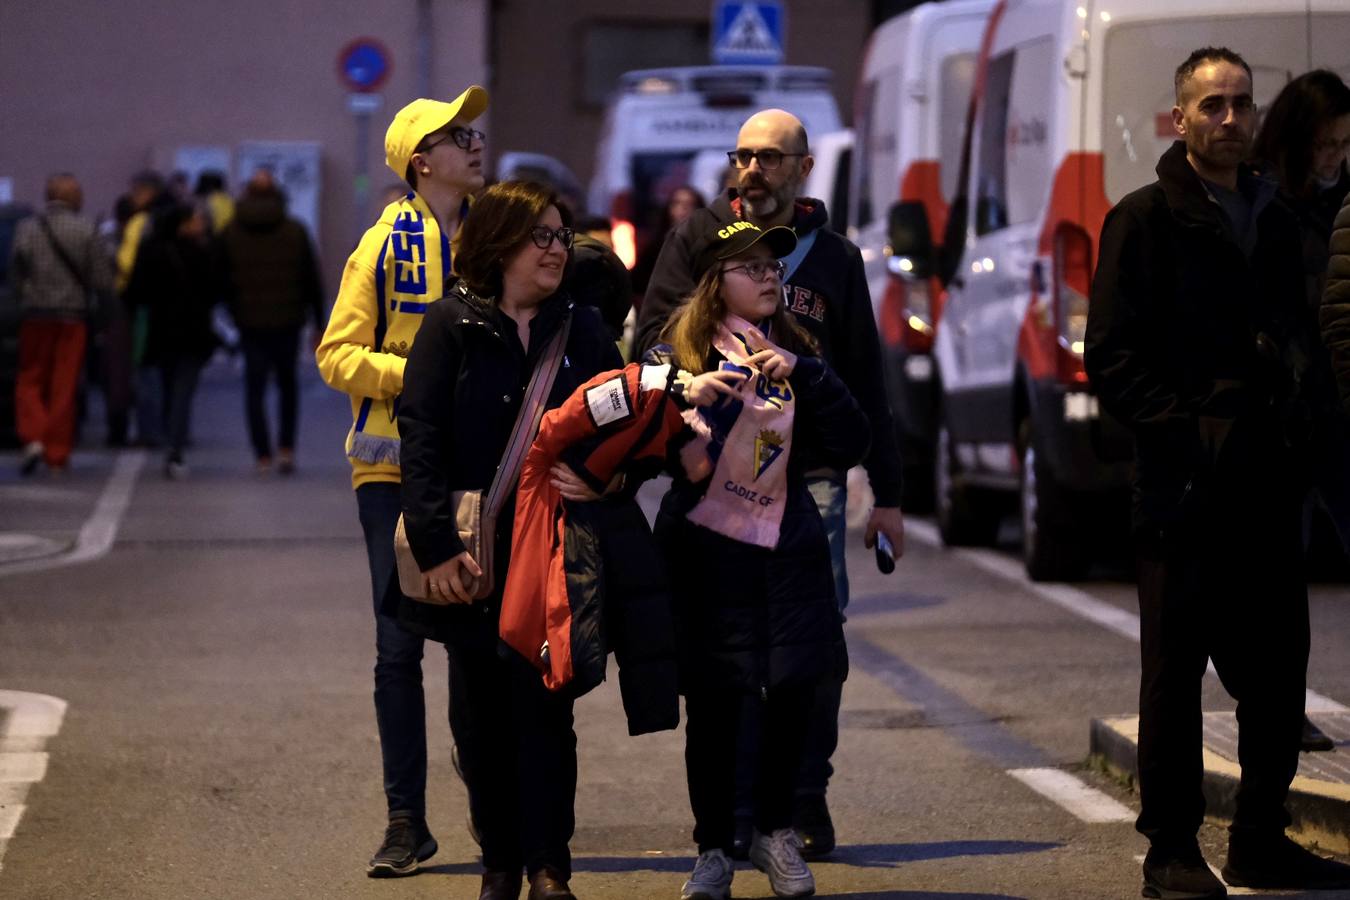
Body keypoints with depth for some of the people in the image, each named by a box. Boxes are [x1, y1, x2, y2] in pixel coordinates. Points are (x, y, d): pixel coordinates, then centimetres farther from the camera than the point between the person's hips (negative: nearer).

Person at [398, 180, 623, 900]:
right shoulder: (453, 325, -2)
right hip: (474, 555, -1)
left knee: (544, 704, -4)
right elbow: (420, 438, -8)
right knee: (481, 712, 5)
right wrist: (436, 546, -16)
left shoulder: (582, 329, 7)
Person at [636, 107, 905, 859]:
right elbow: (654, 339, 2)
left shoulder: (834, 257, 11)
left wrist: (887, 495, 11)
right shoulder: (700, 238, 8)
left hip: (810, 473, 1)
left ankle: (807, 797, 6)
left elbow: (866, 382, 13)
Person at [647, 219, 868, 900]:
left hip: (786, 553, 3)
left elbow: (850, 445, 1)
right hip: (704, 554, -3)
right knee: (712, 707, -2)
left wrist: (805, 374, -11)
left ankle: (775, 832, 21)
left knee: (792, 695, 1)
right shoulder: (679, 353, 0)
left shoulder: (795, 355, 11)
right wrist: (683, 398, -26)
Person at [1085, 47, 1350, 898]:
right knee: (1176, 668, 0)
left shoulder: (1275, 219, 15)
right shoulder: (1146, 220, -3)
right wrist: (1181, 426, -16)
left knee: (1278, 666, 9)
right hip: (1184, 478, -6)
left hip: (1269, 477, 6)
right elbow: (1112, 356, -8)